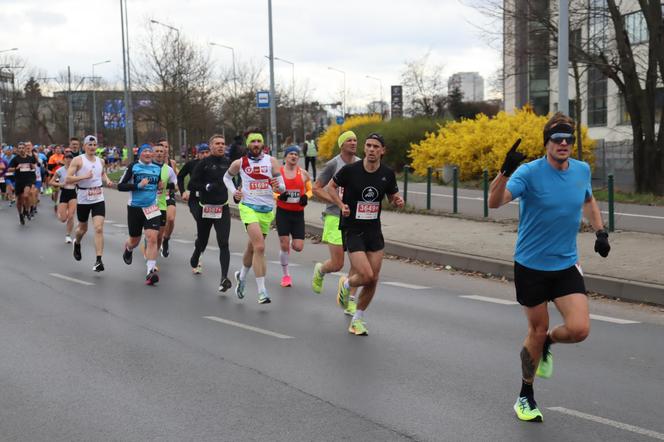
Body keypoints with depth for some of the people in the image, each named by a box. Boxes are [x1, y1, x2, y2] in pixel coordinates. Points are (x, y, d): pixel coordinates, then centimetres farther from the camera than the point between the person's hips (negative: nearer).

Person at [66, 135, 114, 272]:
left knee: (99, 228, -13)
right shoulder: (78, 160, -9)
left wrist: (107, 181, 8)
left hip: (98, 199, 2)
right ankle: (76, 243, 52)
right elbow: (67, 180, -16)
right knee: (83, 228, 17)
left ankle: (98, 261, -14)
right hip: (83, 200, -2)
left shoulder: (100, 161, 7)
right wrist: (84, 176, -27)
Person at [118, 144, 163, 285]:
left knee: (152, 238, -16)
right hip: (135, 208, -2)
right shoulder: (133, 167, -4)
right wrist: (138, 185, -19)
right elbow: (120, 186, -8)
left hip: (152, 208, 2)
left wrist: (161, 186, 4)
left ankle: (151, 270, -15)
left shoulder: (157, 168, 7)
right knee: (134, 240, 13)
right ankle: (128, 250, 50)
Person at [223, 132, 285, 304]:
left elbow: (282, 187, -1)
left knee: (252, 248, 17)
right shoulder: (239, 163, 1)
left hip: (267, 209, 3)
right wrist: (233, 192, 4)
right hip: (249, 207, -3)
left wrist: (278, 186, -24)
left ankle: (241, 277, 45)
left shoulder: (271, 161, 1)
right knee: (259, 247, -20)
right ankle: (262, 292, -20)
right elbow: (227, 177, 20)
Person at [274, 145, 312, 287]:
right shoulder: (278, 172, -3)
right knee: (284, 245, -4)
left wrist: (306, 197, -9)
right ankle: (285, 275, 13)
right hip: (283, 212, -2)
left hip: (298, 213, 2)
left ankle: (291, 244, 33)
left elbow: (310, 190, 13)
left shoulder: (303, 174, 1)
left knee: (298, 247, -5)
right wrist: (279, 196, -17)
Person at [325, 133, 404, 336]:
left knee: (373, 279, 3)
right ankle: (346, 284, 20)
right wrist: (341, 204, -12)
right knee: (366, 276, -16)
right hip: (352, 230, -4)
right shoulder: (350, 170, -11)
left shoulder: (388, 174, -1)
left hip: (374, 230, 4)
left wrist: (398, 201, -10)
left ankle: (358, 319, 23)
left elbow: (393, 197, 14)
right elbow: (331, 187, 5)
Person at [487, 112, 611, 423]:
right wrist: (506, 171, -48)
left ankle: (547, 343, 26)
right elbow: (494, 202, -32)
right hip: (531, 266, -3)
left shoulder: (582, 170, 0)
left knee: (579, 329, -11)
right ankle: (525, 397, 29)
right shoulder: (530, 172, -17)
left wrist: (600, 231, 10)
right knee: (537, 329, 6)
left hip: (566, 265, 4)